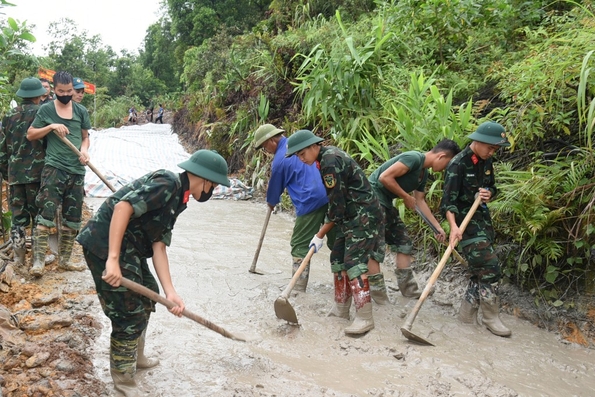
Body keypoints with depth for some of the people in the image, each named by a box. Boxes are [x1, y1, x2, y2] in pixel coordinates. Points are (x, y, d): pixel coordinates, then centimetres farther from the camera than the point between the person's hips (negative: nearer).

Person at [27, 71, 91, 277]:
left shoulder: (81, 111, 9)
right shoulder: (46, 109, 1)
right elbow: (30, 135, 4)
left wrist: (84, 150, -6)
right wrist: (51, 127, -12)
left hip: (77, 170, 4)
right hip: (54, 168, -4)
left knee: (72, 218, 10)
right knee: (46, 214, -13)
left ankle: (64, 259, 21)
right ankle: (38, 261, -13)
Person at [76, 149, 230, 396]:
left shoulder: (177, 200, 12)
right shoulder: (167, 183, -17)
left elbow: (158, 246, 7)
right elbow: (122, 207, -27)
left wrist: (170, 291, -2)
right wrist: (112, 260, -31)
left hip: (129, 248, 10)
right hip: (105, 245, -10)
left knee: (146, 297, 24)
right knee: (130, 314, -3)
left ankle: (135, 357, 44)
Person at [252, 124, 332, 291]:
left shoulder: (280, 160, -7)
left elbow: (275, 186, 8)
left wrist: (271, 202, 29)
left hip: (310, 202, -7)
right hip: (329, 197, 7)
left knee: (300, 246, 2)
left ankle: (298, 289, 2)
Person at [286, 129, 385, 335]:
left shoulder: (330, 162, -21)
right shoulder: (328, 155, 9)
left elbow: (336, 206, -19)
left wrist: (320, 235, -11)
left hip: (364, 215, -10)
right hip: (352, 215, 10)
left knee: (354, 262, -13)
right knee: (338, 258, 12)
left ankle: (365, 317, -10)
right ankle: (341, 308, 22)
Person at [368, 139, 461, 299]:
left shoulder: (424, 173, 12)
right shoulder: (414, 158, -18)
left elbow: (420, 201, 21)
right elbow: (384, 177, -25)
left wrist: (438, 227, 21)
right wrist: (406, 197, -14)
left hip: (385, 203, 11)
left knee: (404, 243, 11)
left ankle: (409, 289, 17)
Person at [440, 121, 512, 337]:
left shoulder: (486, 162, 7)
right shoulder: (459, 164, -17)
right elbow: (449, 199, -22)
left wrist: (489, 194, -6)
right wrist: (454, 227, -37)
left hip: (483, 218, 8)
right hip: (465, 221, -8)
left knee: (480, 270, 9)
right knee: (490, 267, -10)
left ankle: (467, 313, 20)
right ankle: (491, 318, 2)